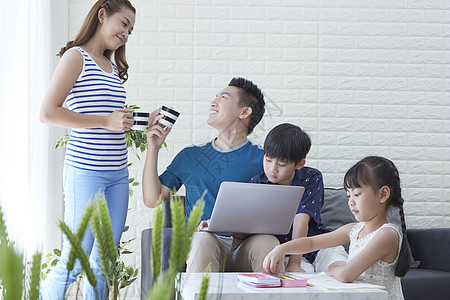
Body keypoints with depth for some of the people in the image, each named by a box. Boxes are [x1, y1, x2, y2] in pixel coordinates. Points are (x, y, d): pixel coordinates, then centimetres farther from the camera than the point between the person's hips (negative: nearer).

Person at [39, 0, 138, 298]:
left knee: (103, 263, 10)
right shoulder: (76, 57, -4)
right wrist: (107, 121, -16)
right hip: (85, 170, -8)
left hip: (118, 174, 8)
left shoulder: (112, 67, 18)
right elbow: (48, 113, -14)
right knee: (73, 263, -5)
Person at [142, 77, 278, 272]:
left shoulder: (261, 159, 11)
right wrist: (153, 148, 14)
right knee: (204, 239, -35)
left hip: (246, 244, -1)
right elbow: (152, 199, 17)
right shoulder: (189, 157, 21)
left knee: (267, 241, -35)